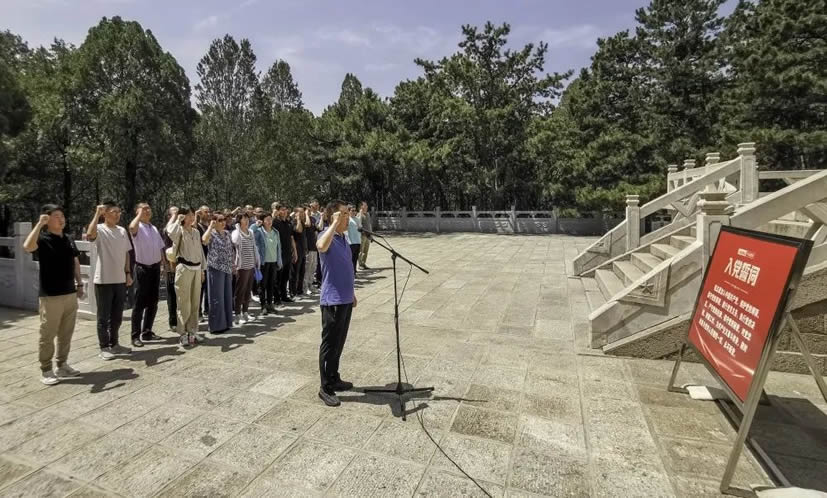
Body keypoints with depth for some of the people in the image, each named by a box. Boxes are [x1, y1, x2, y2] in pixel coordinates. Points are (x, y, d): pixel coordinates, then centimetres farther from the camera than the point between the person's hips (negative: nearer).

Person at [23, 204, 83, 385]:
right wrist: (39, 224, -28)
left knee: (66, 334, 15)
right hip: (50, 296, -6)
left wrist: (79, 283, 15)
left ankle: (62, 365, 27)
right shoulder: (43, 239, -10)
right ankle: (46, 370, 15)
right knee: (47, 335, 4)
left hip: (70, 294, 6)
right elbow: (27, 247, -33)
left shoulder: (68, 239, 10)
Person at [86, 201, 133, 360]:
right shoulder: (100, 229, -9)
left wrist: (128, 273, 10)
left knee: (117, 316, 15)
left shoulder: (122, 231, 10)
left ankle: (114, 344, 27)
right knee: (104, 317, 4)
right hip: (103, 280, -6)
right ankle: (104, 348, 14)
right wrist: (97, 214, -28)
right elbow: (89, 235, -34)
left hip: (120, 280, 6)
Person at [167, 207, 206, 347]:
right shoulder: (180, 231, -5)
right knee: (184, 303, -3)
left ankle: (192, 331, 20)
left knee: (195, 302, 10)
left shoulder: (196, 232, 14)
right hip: (184, 268, -6)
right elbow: (172, 233, -31)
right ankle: (182, 334, 7)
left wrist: (203, 269, 15)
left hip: (196, 268, 6)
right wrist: (178, 220, -16)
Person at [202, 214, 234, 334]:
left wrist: (232, 266, 15)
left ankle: (226, 323, 22)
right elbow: (204, 240, -30)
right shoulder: (211, 234, -6)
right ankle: (216, 325, 8)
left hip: (227, 269, 6)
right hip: (216, 268, -6)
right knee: (217, 297, -1)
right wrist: (210, 226, -19)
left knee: (227, 296, 12)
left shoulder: (227, 233, 13)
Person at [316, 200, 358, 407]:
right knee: (329, 344, 1)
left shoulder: (343, 238, 12)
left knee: (339, 343, 18)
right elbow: (321, 246, -42)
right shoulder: (327, 236, -14)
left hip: (345, 299, 9)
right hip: (332, 300, -8)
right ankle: (325, 388, 13)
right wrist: (335, 223, -34)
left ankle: (334, 379, 32)